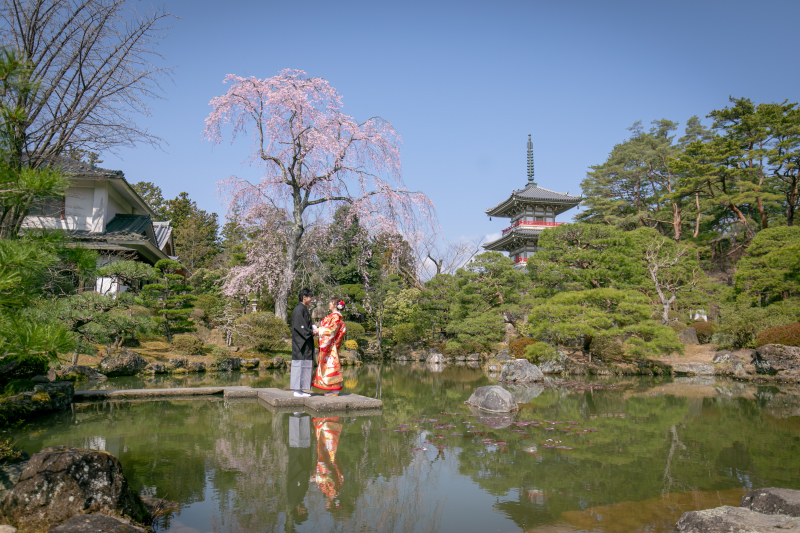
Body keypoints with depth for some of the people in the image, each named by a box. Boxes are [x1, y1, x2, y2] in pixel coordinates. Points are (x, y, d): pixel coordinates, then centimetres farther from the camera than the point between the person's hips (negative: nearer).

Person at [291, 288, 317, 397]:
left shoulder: (304, 309, 17)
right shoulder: (299, 309, -13)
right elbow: (298, 326, -19)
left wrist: (313, 329, 7)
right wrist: (311, 332, -17)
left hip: (306, 342, 10)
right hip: (300, 342, -10)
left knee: (306, 365, 10)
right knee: (300, 364, -7)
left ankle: (299, 389, 14)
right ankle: (297, 390, -3)